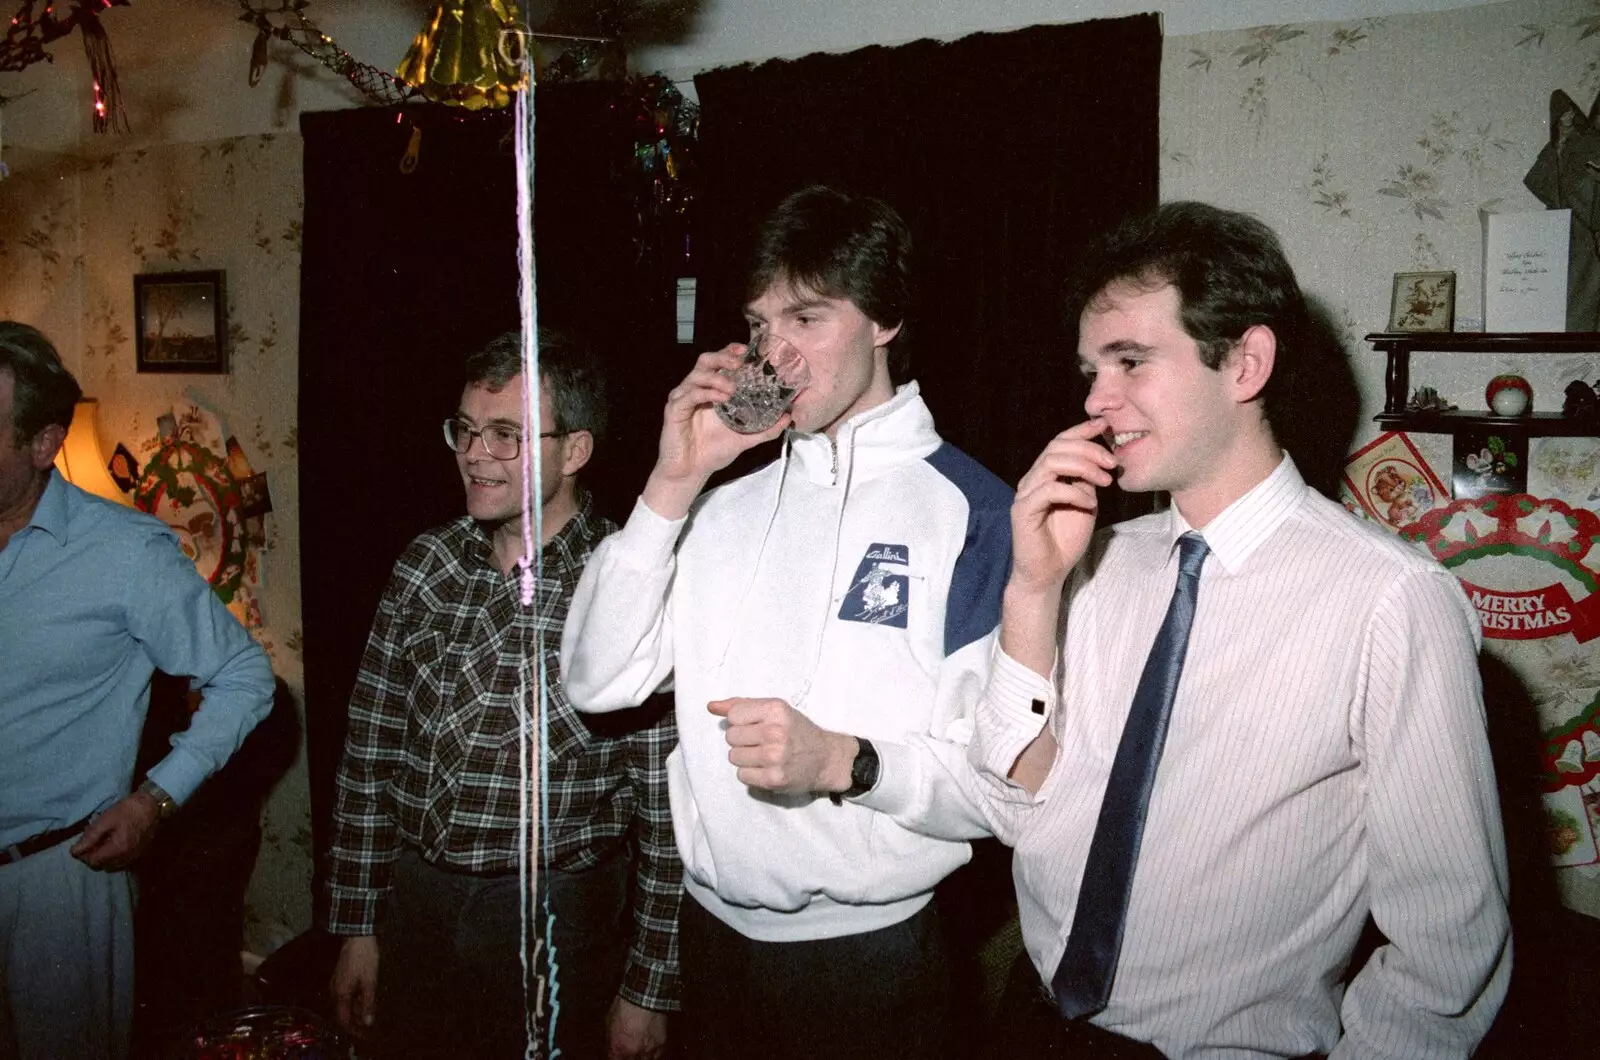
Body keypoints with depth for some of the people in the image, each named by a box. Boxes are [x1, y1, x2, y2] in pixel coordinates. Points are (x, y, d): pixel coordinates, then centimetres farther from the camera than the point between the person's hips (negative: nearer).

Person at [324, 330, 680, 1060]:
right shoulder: (427, 564, 0)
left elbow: (666, 809, -12)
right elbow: (370, 751, 7)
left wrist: (649, 991, -9)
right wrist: (356, 926, 8)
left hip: (558, 921, -4)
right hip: (414, 908, 5)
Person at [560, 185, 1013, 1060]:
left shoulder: (970, 511, -11)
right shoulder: (727, 504, 6)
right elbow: (596, 683, -3)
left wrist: (843, 760, -29)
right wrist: (672, 486, -9)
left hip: (872, 953, -4)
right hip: (715, 930, 5)